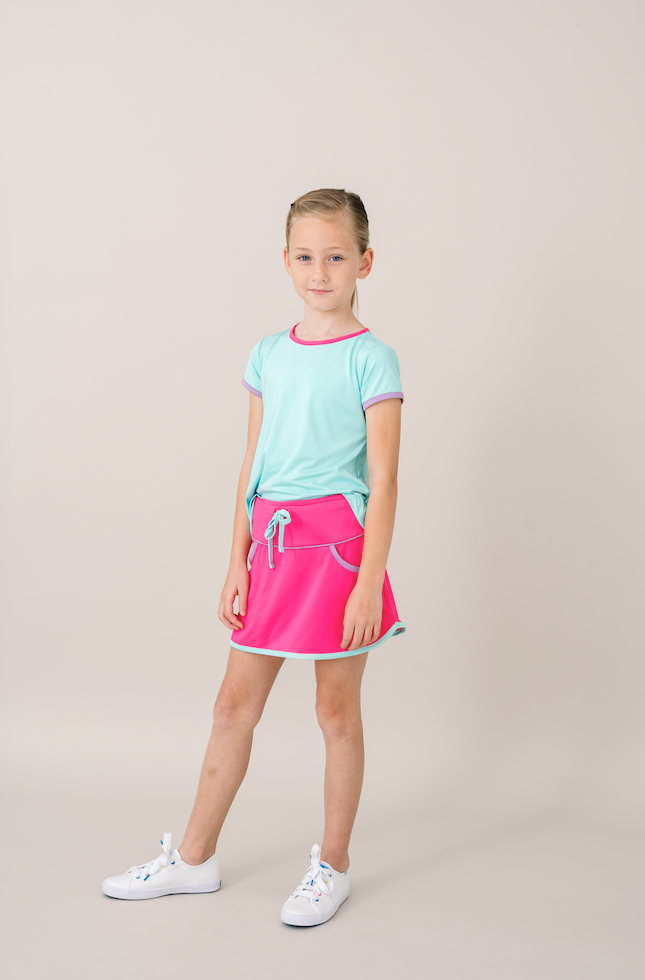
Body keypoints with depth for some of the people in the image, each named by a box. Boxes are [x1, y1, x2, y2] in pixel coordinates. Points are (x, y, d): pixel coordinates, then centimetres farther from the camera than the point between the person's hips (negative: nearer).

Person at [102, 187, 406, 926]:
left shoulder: (370, 359, -6)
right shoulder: (268, 354, 9)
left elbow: (383, 481, -9)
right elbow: (251, 467, 11)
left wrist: (368, 582, -15)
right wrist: (236, 564, 8)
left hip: (338, 540, -5)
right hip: (271, 542, 5)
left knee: (336, 710, 7)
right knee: (234, 703, 11)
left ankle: (333, 865, 24)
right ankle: (194, 858, 25)